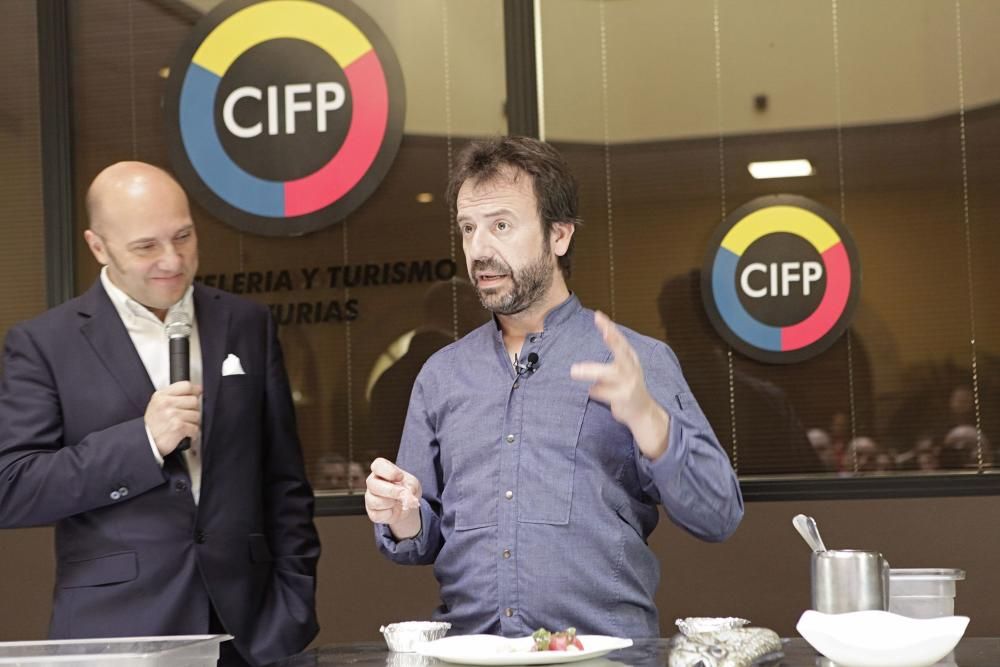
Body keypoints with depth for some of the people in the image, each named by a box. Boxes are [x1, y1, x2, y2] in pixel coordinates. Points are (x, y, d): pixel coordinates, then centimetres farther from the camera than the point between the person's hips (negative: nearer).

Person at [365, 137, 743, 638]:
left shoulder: (639, 363, 6)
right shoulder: (440, 375, 16)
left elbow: (719, 517, 0)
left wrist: (644, 416, -13)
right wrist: (403, 521, 0)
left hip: (607, 651, -3)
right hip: (468, 652, 3)